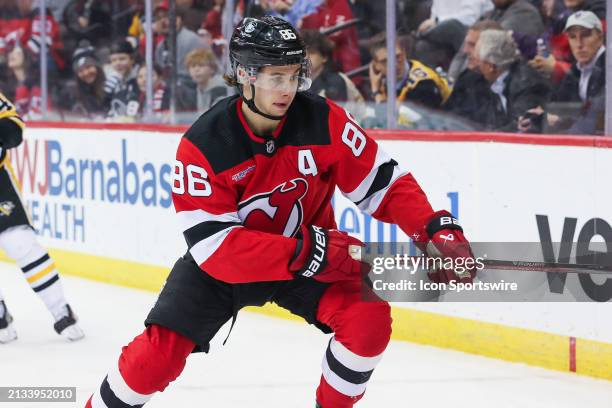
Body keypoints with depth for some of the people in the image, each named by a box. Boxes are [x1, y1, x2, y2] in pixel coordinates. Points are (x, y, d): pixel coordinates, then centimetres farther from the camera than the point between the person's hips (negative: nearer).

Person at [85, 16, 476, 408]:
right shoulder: (202, 146, -25)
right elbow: (215, 246, -30)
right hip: (223, 263, -2)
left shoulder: (324, 120, -19)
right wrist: (306, 254, -39)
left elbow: (384, 182, -12)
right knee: (159, 353, -13)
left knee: (370, 317, -21)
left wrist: (437, 228, -30)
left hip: (311, 244, 2)